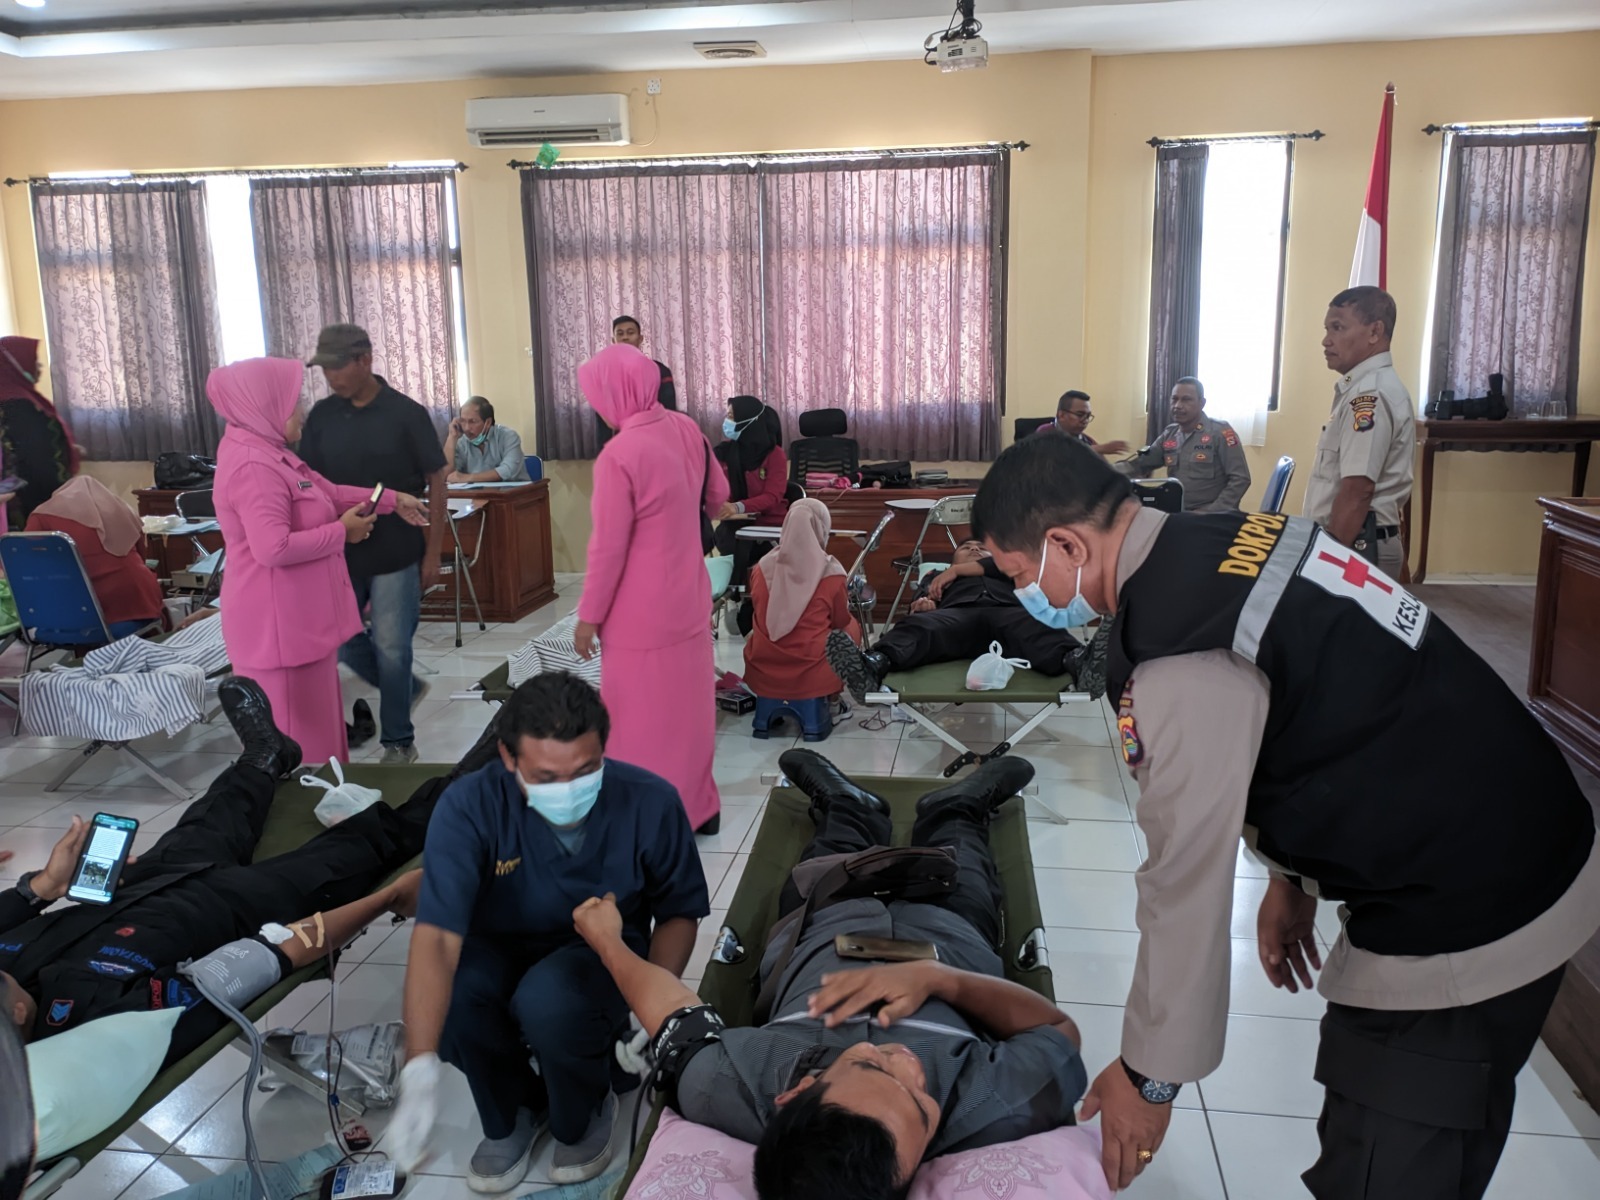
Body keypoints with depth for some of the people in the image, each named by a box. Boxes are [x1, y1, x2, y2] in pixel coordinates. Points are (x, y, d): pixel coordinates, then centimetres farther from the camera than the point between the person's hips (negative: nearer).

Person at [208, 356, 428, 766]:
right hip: (278, 622, -11)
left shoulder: (268, 454, 11)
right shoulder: (253, 466, -23)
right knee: (295, 735, 1)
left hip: (299, 615, 11)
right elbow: (273, 548, -31)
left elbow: (328, 492, 21)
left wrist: (392, 500, 17)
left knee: (314, 718, 21)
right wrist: (341, 531, -19)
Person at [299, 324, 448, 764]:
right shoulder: (321, 415, 2)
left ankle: (398, 741, 17)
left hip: (395, 555, -4)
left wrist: (433, 552, -8)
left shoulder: (406, 413, -9)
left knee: (391, 649, 1)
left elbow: (436, 482, -5)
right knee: (339, 641, 11)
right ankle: (405, 689, 36)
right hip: (339, 553, 4)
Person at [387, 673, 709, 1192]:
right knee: (447, 996, -31)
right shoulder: (470, 805, -25)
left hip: (604, 952, -1)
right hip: (500, 949, 1)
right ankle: (512, 1113, 3)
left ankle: (585, 1116, 2)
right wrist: (420, 1067, -45)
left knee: (549, 1001, -34)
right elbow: (436, 936, -33)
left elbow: (679, 912, -6)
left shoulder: (651, 801, -22)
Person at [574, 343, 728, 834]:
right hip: (688, 598, 7)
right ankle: (697, 806, 30)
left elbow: (608, 547, -19)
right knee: (687, 703, 18)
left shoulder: (619, 455, -23)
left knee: (643, 716, 7)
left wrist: (589, 616, -8)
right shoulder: (685, 429, -1)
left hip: (642, 613, -7)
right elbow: (717, 495, 13)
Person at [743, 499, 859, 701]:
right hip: (811, 678, -3)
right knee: (852, 627, 24)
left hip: (760, 674, 3)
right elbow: (841, 621, 6)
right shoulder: (831, 572, -12)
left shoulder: (762, 568, -2)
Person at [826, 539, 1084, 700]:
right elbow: (917, 608, 22)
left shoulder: (1010, 573, 44)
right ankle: (873, 665, -68)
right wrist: (920, 608, -4)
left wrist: (959, 570, 16)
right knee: (919, 625, -37)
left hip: (1006, 613, 1)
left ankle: (1074, 660, -71)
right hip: (956, 615, -1)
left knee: (1036, 626, -37)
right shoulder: (937, 577, 42)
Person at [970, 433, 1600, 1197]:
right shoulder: (1229, 541, 1)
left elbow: (1186, 876, -20)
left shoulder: (1179, 653, -27)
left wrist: (1149, 1074, -6)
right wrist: (1294, 877, 22)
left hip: (1461, 932, -9)